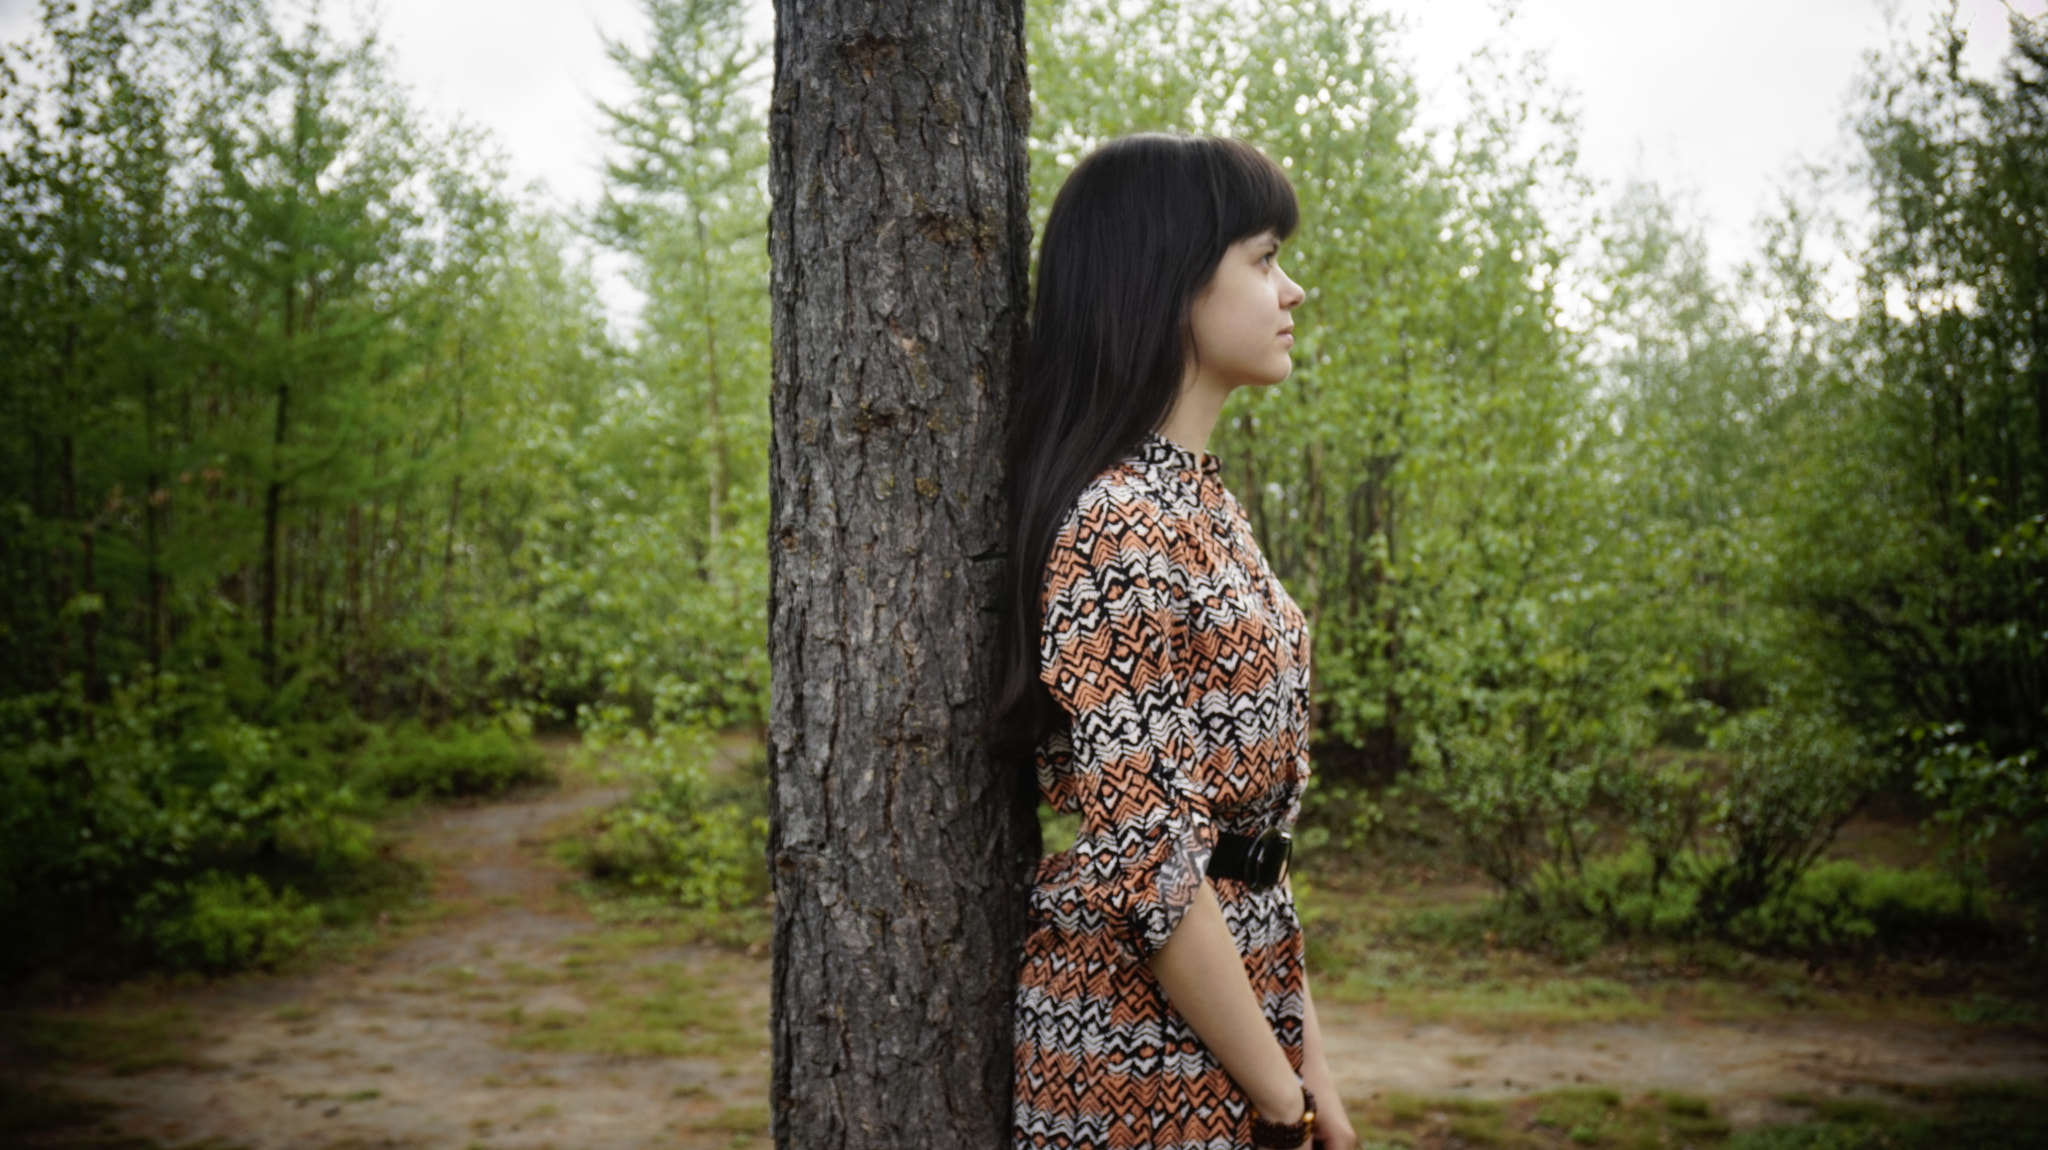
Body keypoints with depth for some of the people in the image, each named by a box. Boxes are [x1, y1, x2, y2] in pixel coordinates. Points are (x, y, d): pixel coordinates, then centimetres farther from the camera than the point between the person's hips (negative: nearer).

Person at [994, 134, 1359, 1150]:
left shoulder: (1199, 497, 8)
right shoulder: (1123, 527, -21)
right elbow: (1142, 866, -23)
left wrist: (1301, 1049, 7)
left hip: (1237, 1016, 9)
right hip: (1143, 1067, -8)